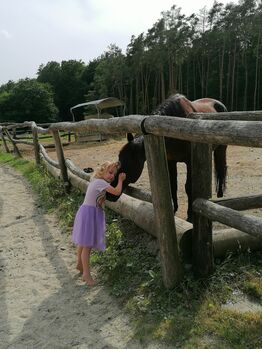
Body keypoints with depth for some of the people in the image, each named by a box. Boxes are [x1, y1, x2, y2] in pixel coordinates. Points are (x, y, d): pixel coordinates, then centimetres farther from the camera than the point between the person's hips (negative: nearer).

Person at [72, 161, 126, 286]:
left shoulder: (96, 181, 9)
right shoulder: (100, 182, -19)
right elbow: (117, 192, -25)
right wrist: (120, 180, -9)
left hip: (92, 213, 10)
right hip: (89, 213, -10)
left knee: (84, 242, 23)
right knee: (87, 245, -5)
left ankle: (80, 264, 39)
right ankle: (86, 274, 1)